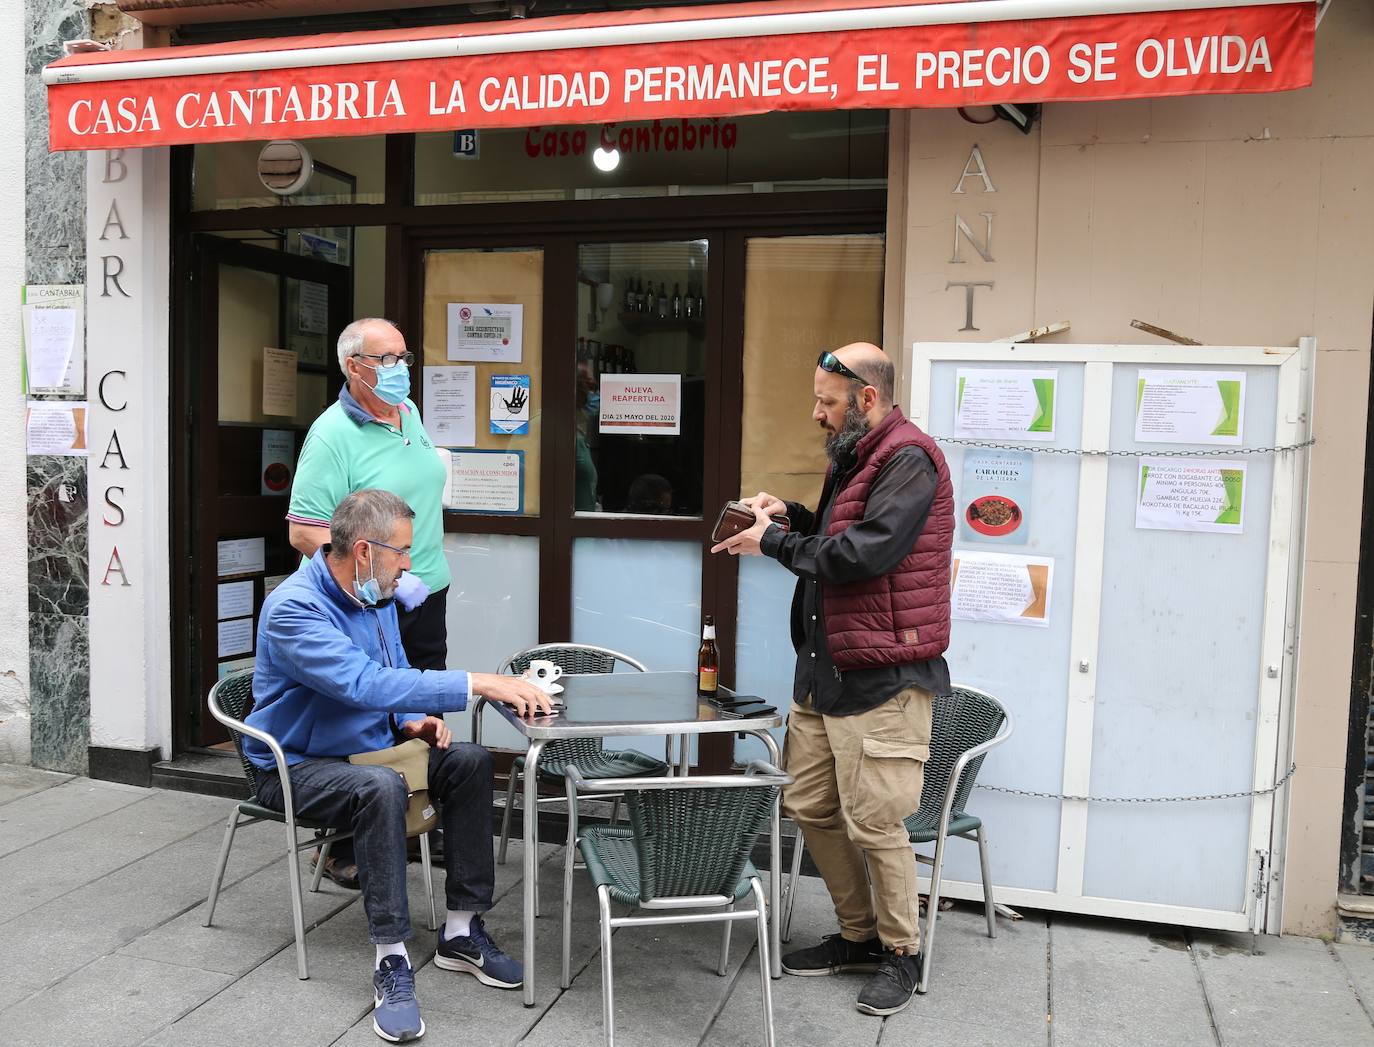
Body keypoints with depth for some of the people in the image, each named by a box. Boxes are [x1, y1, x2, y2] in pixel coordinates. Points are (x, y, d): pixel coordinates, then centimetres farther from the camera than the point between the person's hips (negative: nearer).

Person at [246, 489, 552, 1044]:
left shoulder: (377, 596, 3)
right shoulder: (294, 608, -25)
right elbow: (364, 683, -38)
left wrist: (412, 720, -6)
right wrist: (479, 683, -40)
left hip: (368, 747, 8)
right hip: (298, 766, -7)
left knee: (470, 760, -14)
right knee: (381, 787, -37)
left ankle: (461, 930, -8)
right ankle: (391, 961, -27)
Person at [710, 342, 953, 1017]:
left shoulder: (909, 461, -13)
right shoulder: (855, 457, 18)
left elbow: (863, 553, -22)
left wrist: (772, 543, -12)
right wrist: (791, 515, 8)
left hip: (881, 678, -10)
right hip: (823, 669, 10)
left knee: (873, 822, -2)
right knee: (809, 806, 13)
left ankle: (900, 953, 19)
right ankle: (858, 935, 30)